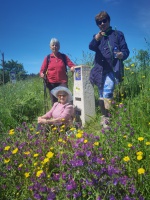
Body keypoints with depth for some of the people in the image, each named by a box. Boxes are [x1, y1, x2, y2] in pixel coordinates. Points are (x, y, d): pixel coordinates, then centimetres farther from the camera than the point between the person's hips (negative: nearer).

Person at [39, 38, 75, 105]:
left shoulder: (64, 57, 10)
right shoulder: (47, 58, 8)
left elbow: (72, 65, 5)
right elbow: (42, 71, 7)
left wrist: (73, 68, -19)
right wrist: (42, 74, -15)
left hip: (62, 82, 0)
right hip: (52, 83, 1)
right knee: (54, 102, 3)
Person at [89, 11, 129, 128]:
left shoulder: (118, 34, 10)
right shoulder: (97, 36, 15)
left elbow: (126, 50, 4)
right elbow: (91, 47, -8)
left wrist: (122, 55, -21)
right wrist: (96, 39, -30)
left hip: (113, 69, -4)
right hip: (100, 70, 4)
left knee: (107, 93, -20)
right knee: (102, 95, 7)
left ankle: (106, 119, -17)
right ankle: (104, 117, 18)